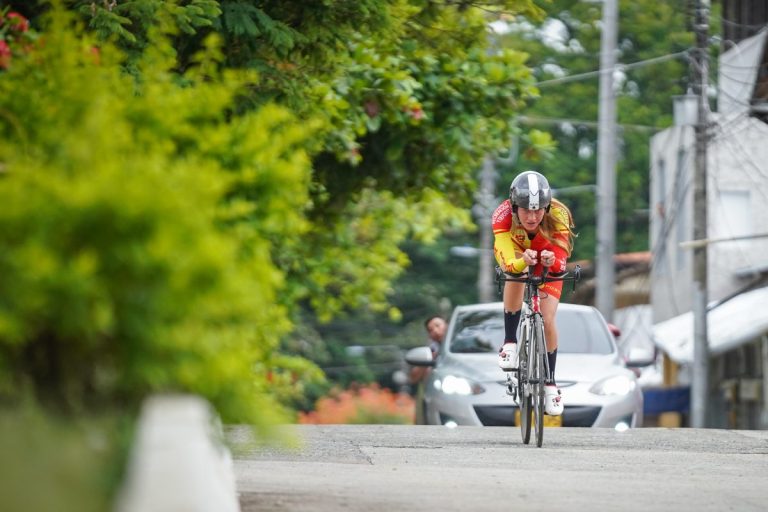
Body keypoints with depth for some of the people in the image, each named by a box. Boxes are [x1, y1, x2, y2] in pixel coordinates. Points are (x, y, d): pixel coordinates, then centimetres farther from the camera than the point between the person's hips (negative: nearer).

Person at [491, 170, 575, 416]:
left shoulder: (558, 215, -38)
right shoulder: (503, 215, -38)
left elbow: (560, 262, -40)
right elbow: (508, 263, -46)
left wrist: (552, 262, -63)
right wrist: (523, 262, -68)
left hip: (548, 260, 0)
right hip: (517, 253, 0)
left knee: (547, 321, -9)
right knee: (516, 275, -35)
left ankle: (551, 383, 12)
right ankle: (510, 342, -18)